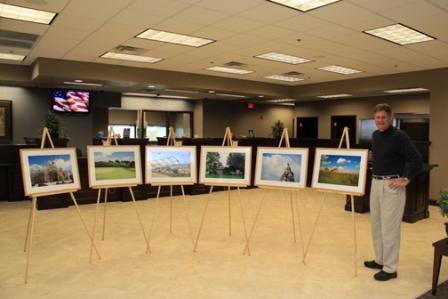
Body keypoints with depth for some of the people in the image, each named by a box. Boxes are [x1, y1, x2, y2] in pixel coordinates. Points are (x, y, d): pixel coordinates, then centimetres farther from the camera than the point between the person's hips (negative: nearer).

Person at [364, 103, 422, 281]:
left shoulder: (399, 136, -14)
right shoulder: (375, 135, 10)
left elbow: (416, 160, -19)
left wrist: (406, 179, -15)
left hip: (392, 185, -8)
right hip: (376, 183, 8)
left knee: (389, 227, -4)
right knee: (376, 225, 15)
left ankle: (390, 268, 7)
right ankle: (380, 260, 29)